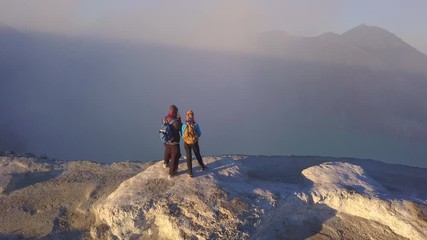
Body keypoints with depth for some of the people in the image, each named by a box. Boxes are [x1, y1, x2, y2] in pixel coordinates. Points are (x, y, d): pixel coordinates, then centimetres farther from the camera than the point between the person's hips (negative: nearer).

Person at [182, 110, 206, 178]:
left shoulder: (184, 126, -20)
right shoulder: (196, 125, -20)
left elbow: (182, 135, -7)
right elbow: (199, 134, -5)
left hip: (186, 143, 0)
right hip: (195, 143, 0)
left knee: (189, 157, 13)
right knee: (198, 155, 24)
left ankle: (190, 173, 17)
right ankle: (202, 166, 45)